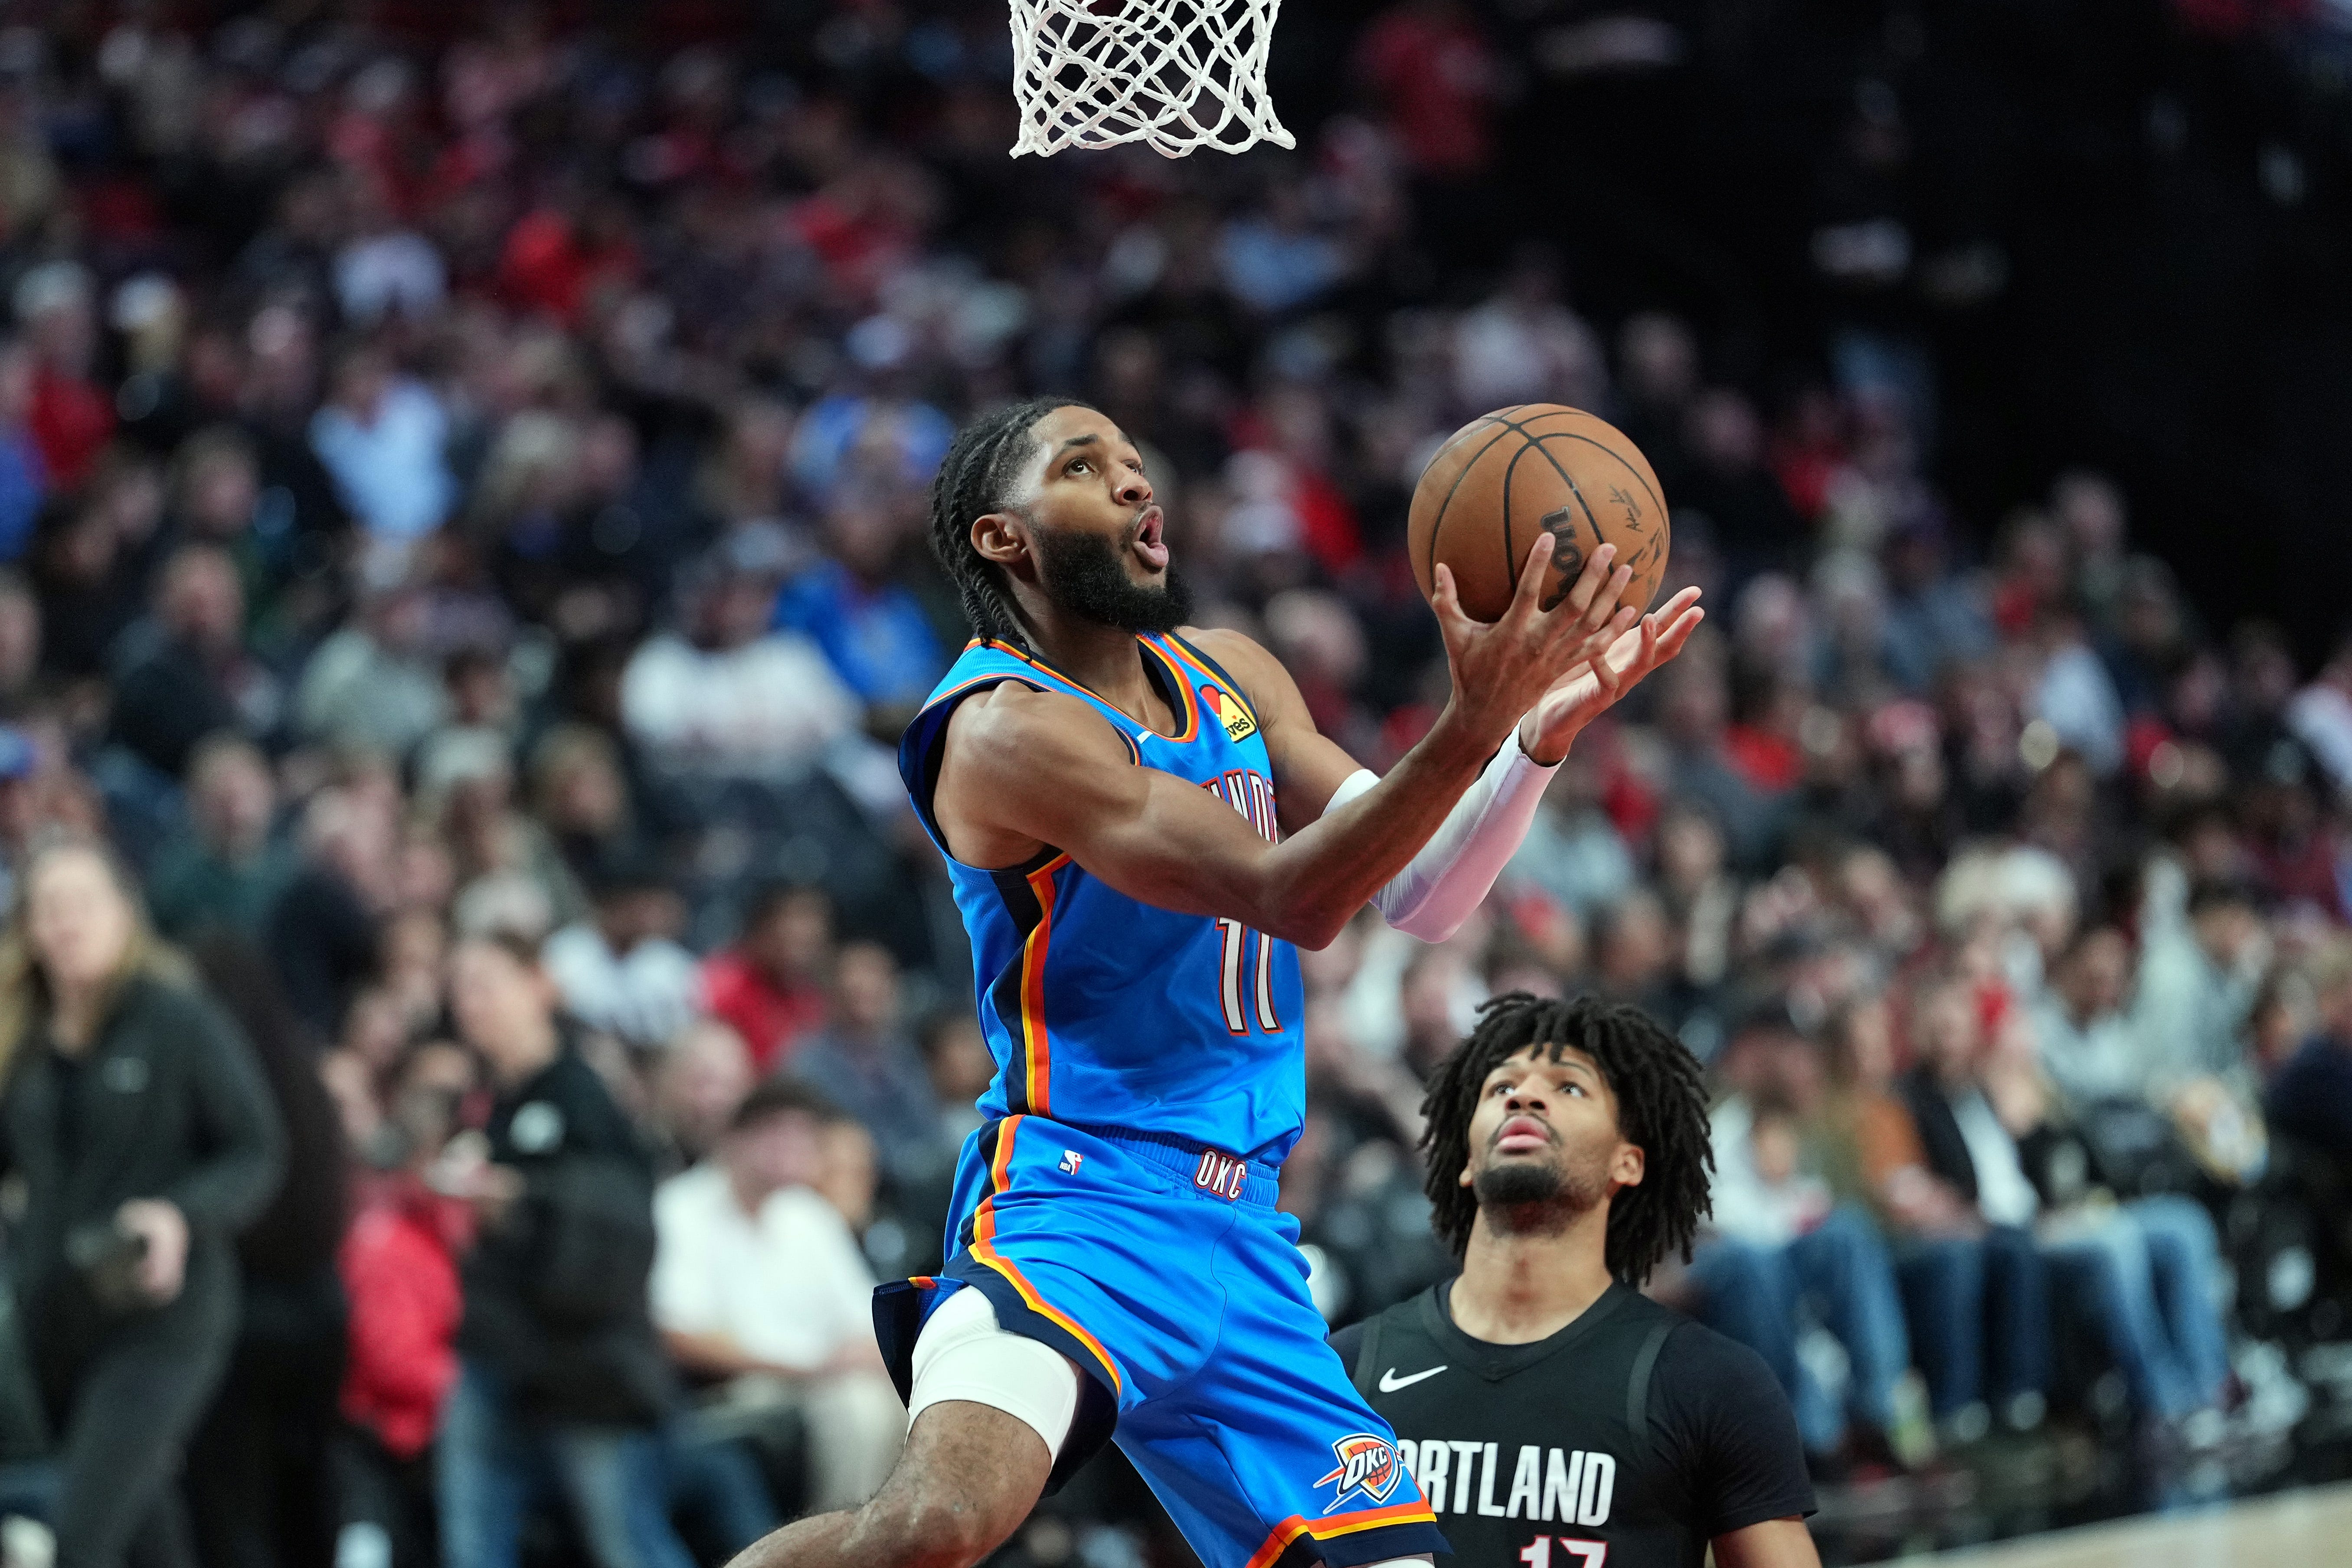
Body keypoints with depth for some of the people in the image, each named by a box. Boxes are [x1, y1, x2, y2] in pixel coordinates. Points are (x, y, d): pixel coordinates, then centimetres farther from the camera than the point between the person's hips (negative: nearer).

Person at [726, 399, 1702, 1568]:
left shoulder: (1231, 679, 15)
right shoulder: (1009, 726, -12)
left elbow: (1418, 895, 13)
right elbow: (1289, 896, -20)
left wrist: (1542, 732, -3)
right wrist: (1473, 725, -29)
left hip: (1240, 1240, 9)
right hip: (1077, 1206, -9)